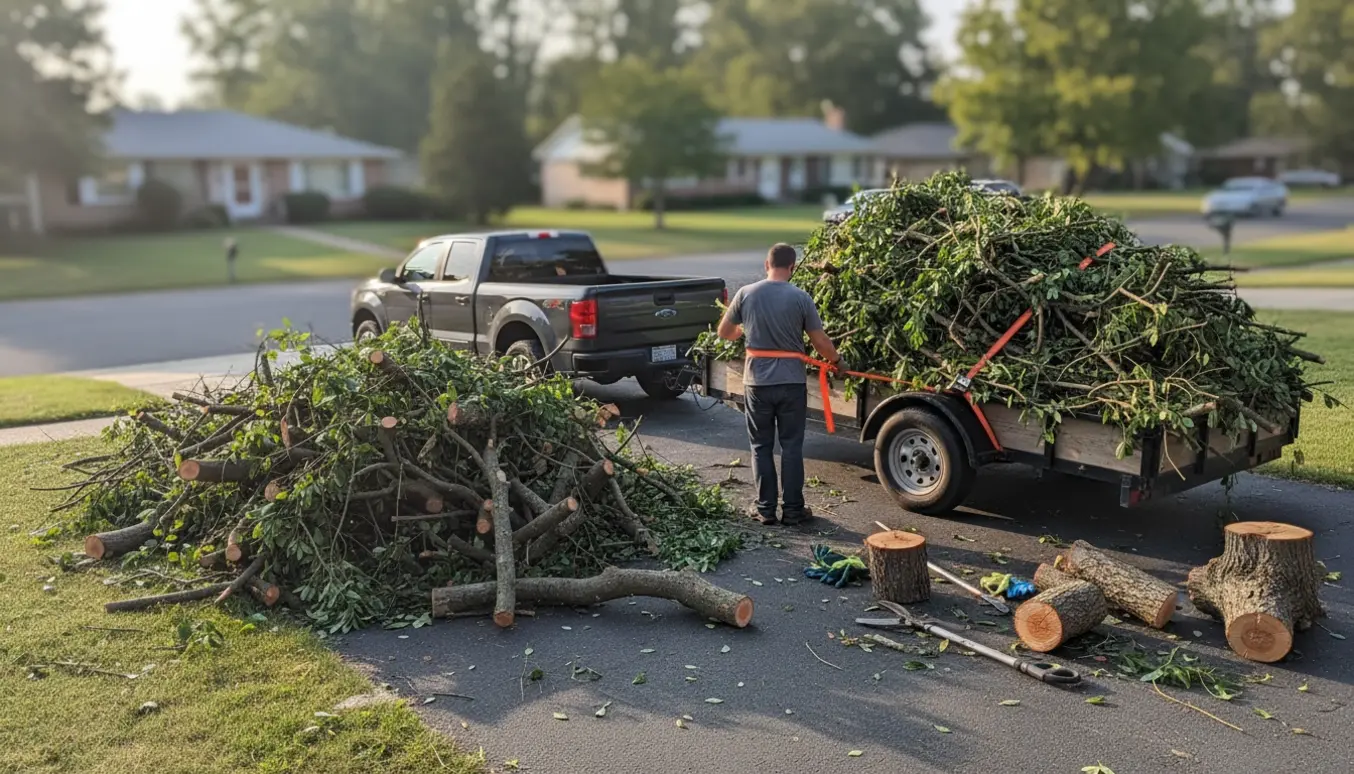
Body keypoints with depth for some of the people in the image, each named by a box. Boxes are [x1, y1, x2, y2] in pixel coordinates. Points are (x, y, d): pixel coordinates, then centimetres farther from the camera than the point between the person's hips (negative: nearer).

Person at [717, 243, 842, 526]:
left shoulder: (746, 294, -4)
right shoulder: (800, 298, -8)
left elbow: (724, 332, 7)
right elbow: (821, 342, -4)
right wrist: (835, 360, 16)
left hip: (758, 383, 1)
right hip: (791, 384, -1)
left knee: (761, 447, 11)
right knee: (792, 447, 9)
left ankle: (766, 510, 14)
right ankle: (792, 510, 14)